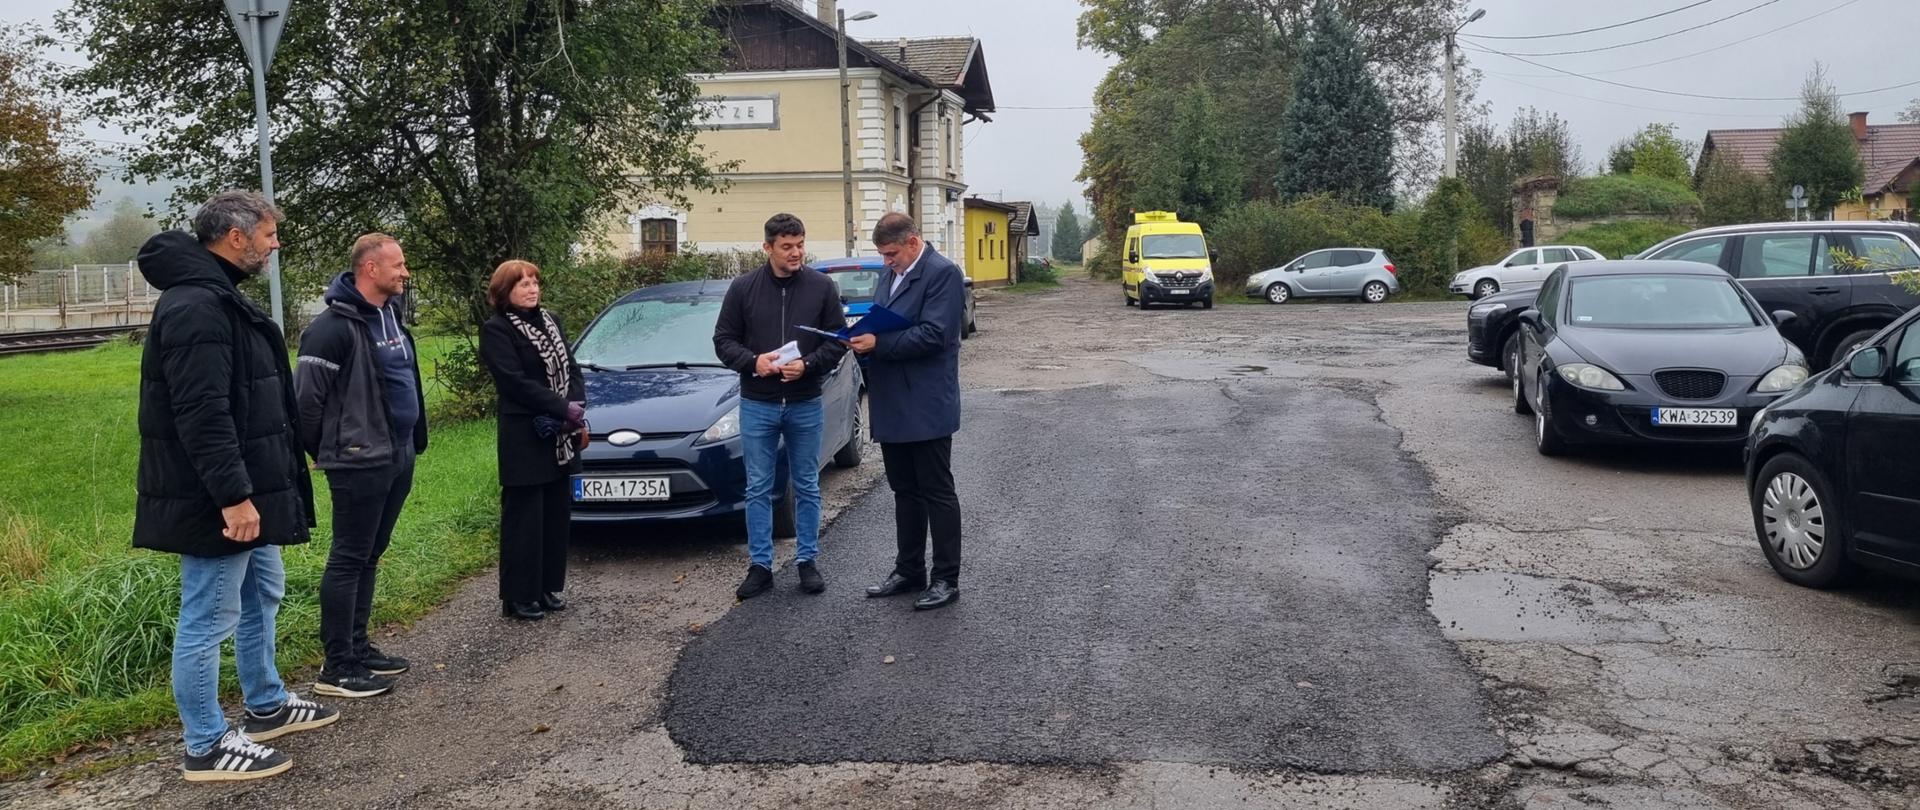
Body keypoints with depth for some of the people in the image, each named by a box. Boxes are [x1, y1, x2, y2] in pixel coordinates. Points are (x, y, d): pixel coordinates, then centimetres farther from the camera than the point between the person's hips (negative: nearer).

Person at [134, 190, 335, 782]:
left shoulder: (217, 296, 15)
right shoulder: (196, 306, -20)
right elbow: (201, 414, -27)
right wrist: (232, 496, -28)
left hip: (244, 489, 11)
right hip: (217, 500, -11)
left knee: (262, 596, 22)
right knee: (209, 620, -1)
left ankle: (267, 705, 36)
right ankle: (207, 747, 9)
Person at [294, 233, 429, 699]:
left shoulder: (390, 317, 12)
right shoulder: (334, 328, -16)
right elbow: (306, 398, -16)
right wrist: (325, 453, -5)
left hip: (398, 462, 9)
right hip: (360, 465, -9)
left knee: (369, 557, 16)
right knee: (348, 560, -2)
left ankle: (357, 647, 26)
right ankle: (337, 669, 4)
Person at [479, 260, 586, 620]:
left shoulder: (550, 321, 14)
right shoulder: (496, 331, -7)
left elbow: (571, 368, 12)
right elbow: (516, 382, -16)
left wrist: (576, 408, -7)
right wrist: (564, 409, -18)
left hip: (562, 438, 7)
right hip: (525, 440, -7)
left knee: (557, 513, 10)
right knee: (524, 518, -2)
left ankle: (548, 587, 21)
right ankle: (519, 597, 6)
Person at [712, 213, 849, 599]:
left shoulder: (822, 286, -3)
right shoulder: (743, 288, -3)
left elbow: (838, 339, -1)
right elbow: (724, 339, 1)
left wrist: (808, 365, -18)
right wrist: (752, 361, -17)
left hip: (805, 404, 0)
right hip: (757, 406, 0)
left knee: (807, 487, 10)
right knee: (758, 489, 6)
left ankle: (807, 560, 21)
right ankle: (760, 566, 15)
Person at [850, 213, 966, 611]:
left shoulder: (943, 273, -13)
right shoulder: (890, 274, 14)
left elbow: (933, 334, -21)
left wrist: (879, 343, -24)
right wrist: (862, 339, -1)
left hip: (926, 407, -8)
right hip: (892, 406, 9)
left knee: (937, 493, 0)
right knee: (905, 491, 16)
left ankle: (946, 579, 9)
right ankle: (909, 571, 27)